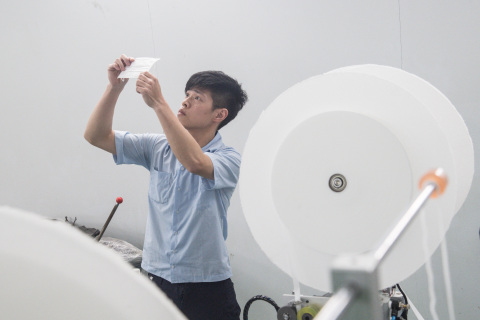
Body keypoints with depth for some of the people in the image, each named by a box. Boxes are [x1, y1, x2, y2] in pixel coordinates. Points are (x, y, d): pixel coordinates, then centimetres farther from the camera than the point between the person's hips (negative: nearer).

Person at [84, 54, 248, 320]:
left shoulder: (228, 159, -9)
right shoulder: (158, 148, 5)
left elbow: (195, 162, -31)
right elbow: (96, 136, 1)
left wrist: (158, 103, -31)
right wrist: (114, 87, -13)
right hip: (157, 279, 4)